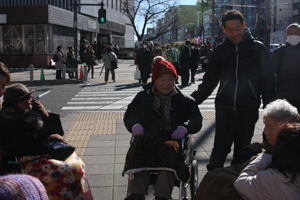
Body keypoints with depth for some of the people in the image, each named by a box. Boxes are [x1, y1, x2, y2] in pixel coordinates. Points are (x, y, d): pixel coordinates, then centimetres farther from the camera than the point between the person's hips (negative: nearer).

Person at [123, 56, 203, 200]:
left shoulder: (184, 100, 19)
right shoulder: (143, 97, 24)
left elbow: (196, 120, 10)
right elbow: (129, 115, 21)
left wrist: (184, 128, -12)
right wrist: (135, 125, -4)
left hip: (172, 138, -1)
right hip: (147, 136, 1)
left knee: (170, 153, -37)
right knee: (137, 151, -34)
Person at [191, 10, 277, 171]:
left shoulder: (258, 49, 1)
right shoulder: (221, 51, 7)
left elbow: (269, 81, 3)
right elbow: (209, 81, 11)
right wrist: (192, 100, 1)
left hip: (248, 110, -1)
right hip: (224, 109, 1)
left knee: (242, 151, 8)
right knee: (220, 149, -3)